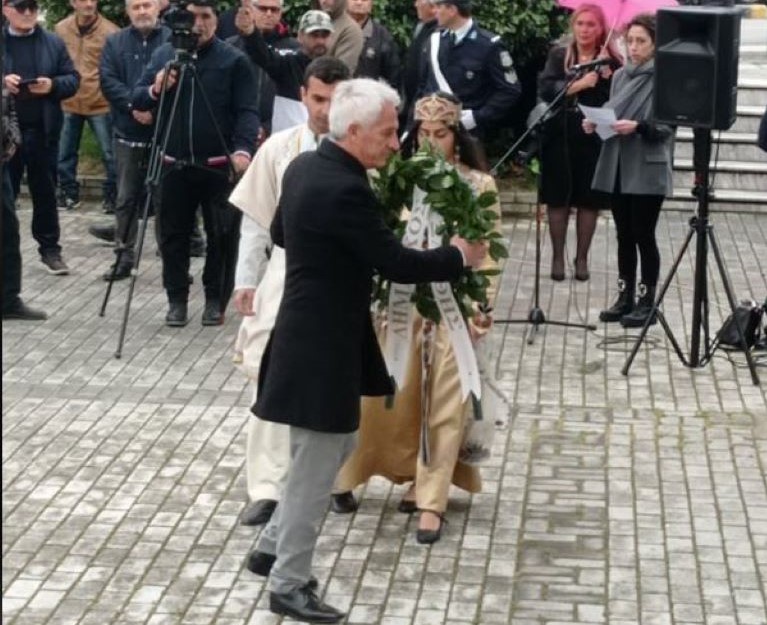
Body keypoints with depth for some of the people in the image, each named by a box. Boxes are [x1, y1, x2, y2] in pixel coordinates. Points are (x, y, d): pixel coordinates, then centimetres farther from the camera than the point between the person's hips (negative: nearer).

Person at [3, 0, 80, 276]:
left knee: (45, 192, 8)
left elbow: (73, 78, 7)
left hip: (42, 130, 1)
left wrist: (53, 85, -13)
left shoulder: (53, 42, 7)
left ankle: (50, 248, 16)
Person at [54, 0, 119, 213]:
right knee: (65, 153, 10)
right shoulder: (60, 29, 3)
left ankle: (113, 196, 12)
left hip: (100, 103, -4)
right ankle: (68, 193, 24)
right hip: (68, 102, 4)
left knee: (109, 153, 1)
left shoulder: (109, 32, -10)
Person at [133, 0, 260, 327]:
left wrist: (243, 149, -24)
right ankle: (177, 300, 18)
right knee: (173, 235, 7)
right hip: (174, 164, 3)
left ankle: (216, 300, 16)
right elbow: (137, 99, 9)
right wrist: (154, 90, -13)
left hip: (218, 165, -2)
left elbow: (247, 111, -8)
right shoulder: (163, 54, 7)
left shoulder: (234, 60, -3)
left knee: (222, 236, 3)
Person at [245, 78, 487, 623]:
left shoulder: (304, 166, 5)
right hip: (323, 344, -10)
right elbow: (397, 263, -20)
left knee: (334, 448, 22)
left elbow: (279, 233, 20)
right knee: (316, 467, 1)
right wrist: (458, 257, -5)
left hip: (309, 333, 10)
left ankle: (273, 546, 31)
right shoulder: (345, 190, -25)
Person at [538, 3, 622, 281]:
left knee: (589, 201, 3)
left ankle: (582, 258, 13)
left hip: (595, 137, 0)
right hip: (560, 136, 0)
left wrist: (607, 75, -19)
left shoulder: (612, 61, 2)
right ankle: (557, 257, 13)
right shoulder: (559, 55, 4)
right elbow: (545, 89, -10)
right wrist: (579, 84, -18)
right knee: (558, 198, 3)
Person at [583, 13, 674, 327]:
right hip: (618, 167, 6)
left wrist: (638, 126, -25)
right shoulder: (621, 76, 10)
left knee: (643, 236, -1)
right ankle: (625, 297, 19)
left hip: (648, 170, -6)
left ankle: (647, 302, 7)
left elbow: (667, 127, -11)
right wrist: (596, 123, -2)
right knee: (624, 235, 11)